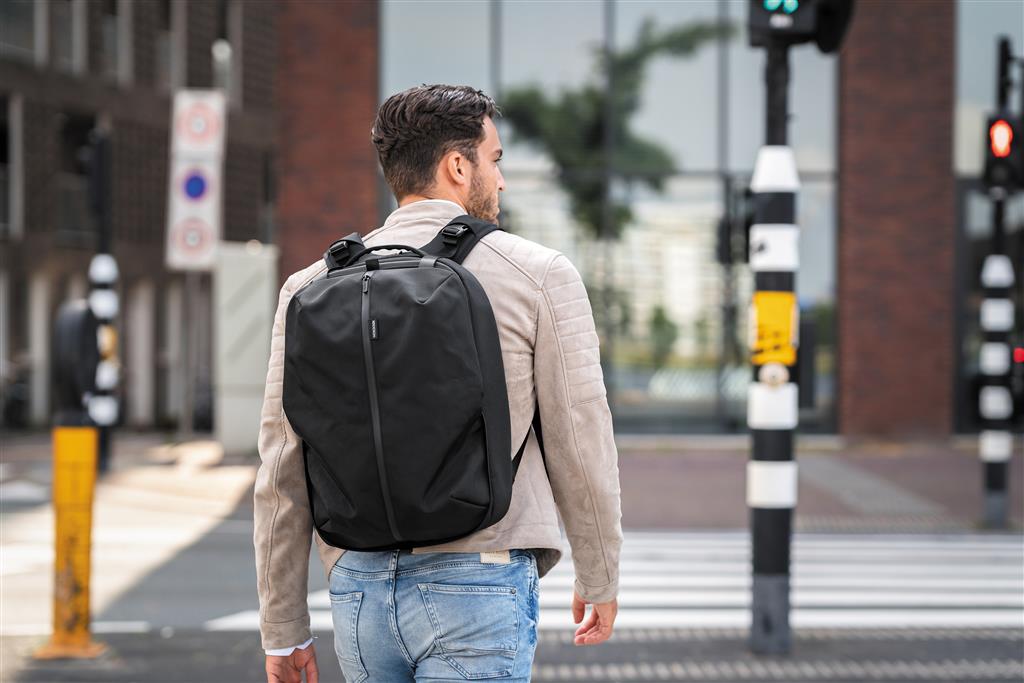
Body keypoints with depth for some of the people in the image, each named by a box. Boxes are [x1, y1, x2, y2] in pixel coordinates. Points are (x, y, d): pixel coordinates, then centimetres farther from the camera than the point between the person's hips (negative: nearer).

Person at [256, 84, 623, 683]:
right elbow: (581, 449, 1)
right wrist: (600, 580, 16)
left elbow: (284, 474, 6)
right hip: (479, 587, -4)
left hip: (359, 588, 4)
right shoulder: (538, 275, -2)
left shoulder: (313, 288, 6)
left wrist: (283, 628, 13)